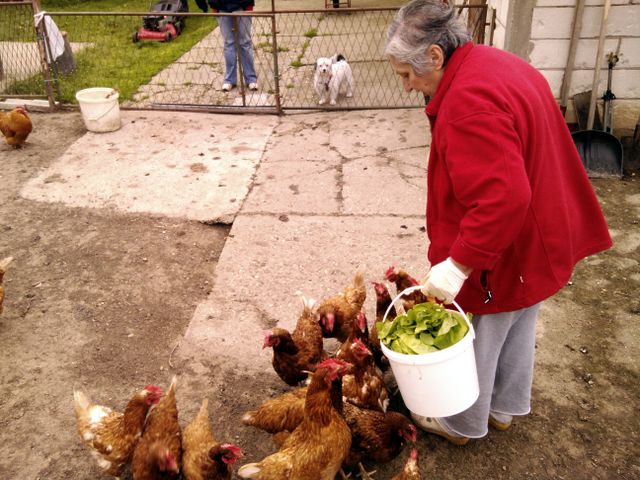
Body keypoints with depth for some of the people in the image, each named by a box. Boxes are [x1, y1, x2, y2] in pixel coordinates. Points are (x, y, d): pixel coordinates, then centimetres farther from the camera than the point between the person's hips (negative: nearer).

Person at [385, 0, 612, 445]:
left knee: (475, 339, 13)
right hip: (538, 238, 10)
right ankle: (505, 408, 48)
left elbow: (502, 197, -36)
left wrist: (459, 262, -31)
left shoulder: (468, 101, -30)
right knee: (517, 329, 25)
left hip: (501, 254, -10)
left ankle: (462, 423, 36)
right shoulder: (502, 65, 3)